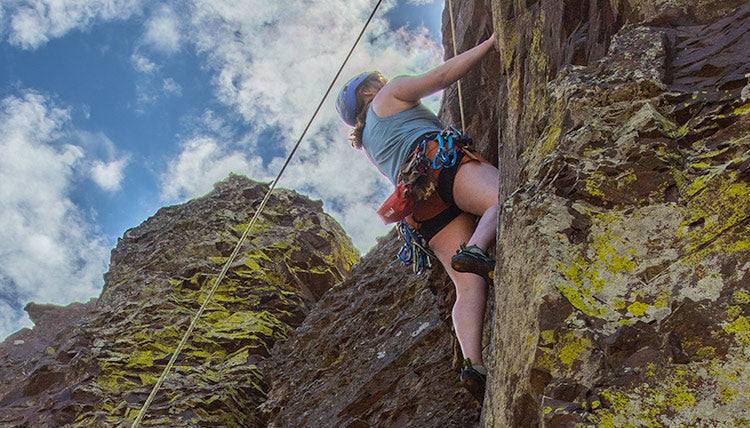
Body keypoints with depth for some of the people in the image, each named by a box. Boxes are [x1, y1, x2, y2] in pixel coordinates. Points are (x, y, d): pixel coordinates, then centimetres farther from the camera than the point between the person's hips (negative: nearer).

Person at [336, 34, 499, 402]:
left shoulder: (370, 141, 41)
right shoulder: (391, 94, 23)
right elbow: (442, 76, 11)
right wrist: (488, 43, 17)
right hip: (440, 160, -5)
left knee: (469, 286, -9)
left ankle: (473, 363, -29)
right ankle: (476, 250, -53)